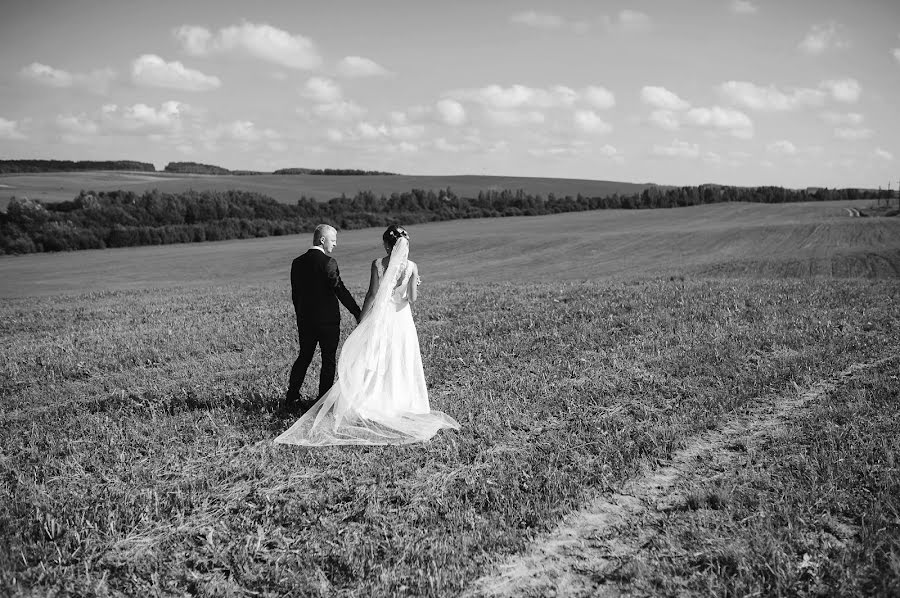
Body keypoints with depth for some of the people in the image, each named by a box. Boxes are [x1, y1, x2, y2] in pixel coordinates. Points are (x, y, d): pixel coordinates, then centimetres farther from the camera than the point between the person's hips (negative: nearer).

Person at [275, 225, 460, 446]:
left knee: (373, 362, 9)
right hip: (401, 317, 1)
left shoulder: (377, 264, -9)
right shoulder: (412, 266, -6)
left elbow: (372, 294, -10)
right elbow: (413, 298, -6)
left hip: (379, 317, -1)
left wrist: (362, 319, -2)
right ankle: (399, 404, 16)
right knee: (400, 363, 11)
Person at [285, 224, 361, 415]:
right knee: (329, 360, 6)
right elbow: (340, 291, -18)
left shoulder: (297, 263, 4)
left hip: (304, 320, 6)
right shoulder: (328, 263, -15)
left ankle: (291, 399, 16)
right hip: (328, 320, -6)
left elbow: (295, 294, 9)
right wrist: (358, 313, -13)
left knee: (304, 357, 17)